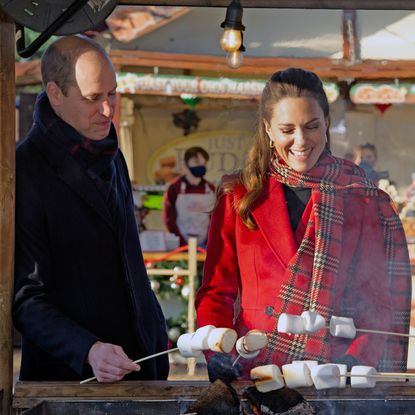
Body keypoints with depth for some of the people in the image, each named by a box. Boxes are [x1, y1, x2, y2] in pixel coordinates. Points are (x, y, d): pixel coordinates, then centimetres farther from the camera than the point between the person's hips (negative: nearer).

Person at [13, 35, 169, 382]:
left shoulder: (111, 157, 10)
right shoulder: (25, 171, -15)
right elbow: (24, 299, -17)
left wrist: (156, 332, 14)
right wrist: (88, 351, -29)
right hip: (67, 373, -7)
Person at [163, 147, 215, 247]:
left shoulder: (210, 189, 7)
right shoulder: (175, 188, -2)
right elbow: (169, 218, -5)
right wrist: (183, 244, -13)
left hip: (204, 246, 2)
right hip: (181, 247, -2)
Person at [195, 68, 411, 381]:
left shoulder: (368, 202, 11)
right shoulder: (240, 197, 14)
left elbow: (388, 301, 7)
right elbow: (216, 290, 13)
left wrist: (356, 361, -10)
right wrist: (216, 352, -5)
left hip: (336, 378, -1)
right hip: (251, 370, 1)